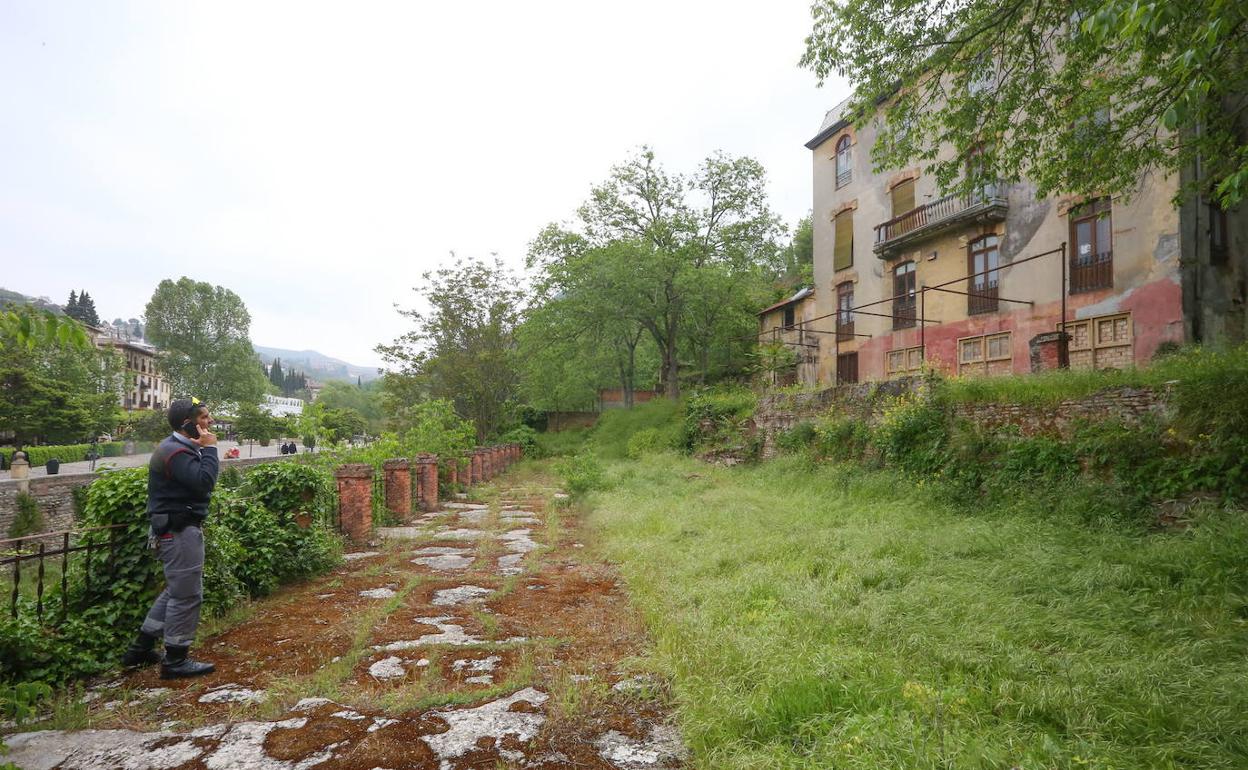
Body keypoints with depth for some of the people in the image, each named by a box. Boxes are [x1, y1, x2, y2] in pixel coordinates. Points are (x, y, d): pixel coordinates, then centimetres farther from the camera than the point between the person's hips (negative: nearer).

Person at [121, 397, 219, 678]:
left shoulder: (180, 448, 13)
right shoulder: (175, 452, -19)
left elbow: (197, 483, 12)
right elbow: (204, 482, -30)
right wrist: (209, 449, -22)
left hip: (177, 529, 11)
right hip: (179, 531, -11)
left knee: (176, 591, 22)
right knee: (187, 595, -1)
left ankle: (141, 649, 31)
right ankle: (175, 661, 10)